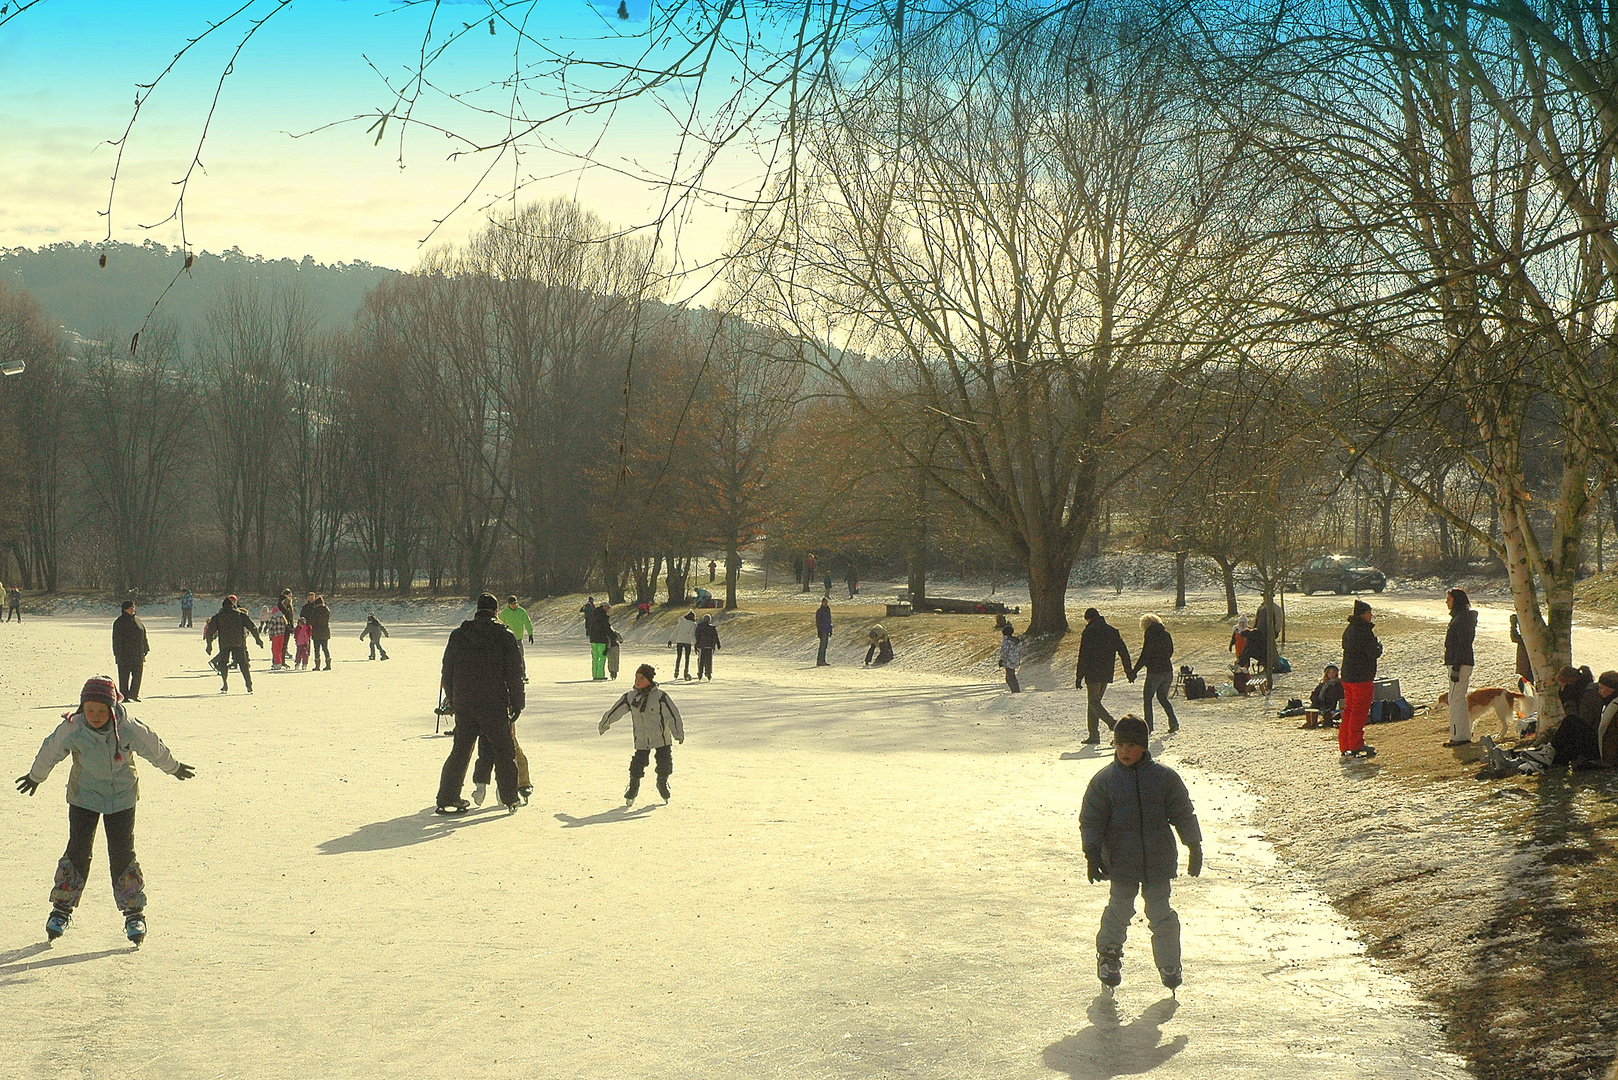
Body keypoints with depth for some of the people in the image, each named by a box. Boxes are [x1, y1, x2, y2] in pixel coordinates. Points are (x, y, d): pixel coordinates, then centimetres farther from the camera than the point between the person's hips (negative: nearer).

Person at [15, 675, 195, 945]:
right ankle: (62, 908, 14)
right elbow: (49, 752, -1)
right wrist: (35, 777, 16)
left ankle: (134, 912, 9)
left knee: (123, 854, -3)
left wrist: (174, 768, 14)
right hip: (84, 796, 0)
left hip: (122, 796, 0)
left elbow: (154, 749, -3)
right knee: (78, 852, -4)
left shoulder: (128, 728, -22)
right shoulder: (71, 729, -21)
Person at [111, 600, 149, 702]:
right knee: (124, 676, -1)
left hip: (138, 654, 6)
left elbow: (143, 636, 18)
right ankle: (124, 697, 4)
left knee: (137, 674, 6)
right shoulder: (119, 622, -6)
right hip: (124, 654, -6)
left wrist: (145, 651, 14)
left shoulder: (137, 620, 13)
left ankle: (134, 695, 17)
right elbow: (116, 640, -8)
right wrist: (118, 654, -14)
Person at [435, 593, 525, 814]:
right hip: (495, 705, -3)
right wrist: (517, 704, 3)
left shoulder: (458, 635, 4)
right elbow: (515, 674, -4)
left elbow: (447, 671, 9)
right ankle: (510, 799, 10)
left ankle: (447, 798, 7)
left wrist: (451, 700, 19)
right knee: (503, 751, 8)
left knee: (460, 750, 11)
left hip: (464, 705, 3)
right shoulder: (505, 636, -4)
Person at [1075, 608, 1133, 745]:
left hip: (1093, 673, -7)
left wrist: (1079, 676, -8)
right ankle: (1094, 735, 11)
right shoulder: (1113, 631, 11)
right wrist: (1129, 671, 14)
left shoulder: (1089, 632, -8)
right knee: (1095, 701, 14)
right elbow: (1124, 652, 10)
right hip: (1107, 673, 7)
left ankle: (1113, 724, -24)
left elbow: (1083, 656, -11)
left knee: (1094, 702, -5)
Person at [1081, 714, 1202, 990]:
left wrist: (1195, 848, 5)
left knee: (1161, 914, 2)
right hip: (1121, 862, 0)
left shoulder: (1164, 777, 0)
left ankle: (1169, 966, 17)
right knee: (1120, 909, 2)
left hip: (1159, 861, 0)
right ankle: (1108, 952, 27)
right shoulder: (1104, 780, -1)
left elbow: (1184, 814, 7)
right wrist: (1093, 853, -8)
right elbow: (1091, 820, 1)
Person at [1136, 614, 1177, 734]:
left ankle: (1148, 727, 1)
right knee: (1162, 697, 20)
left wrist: (1135, 671, -6)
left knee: (1147, 698, 6)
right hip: (1168, 671, 6)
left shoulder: (1150, 635, -10)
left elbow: (1144, 655, -12)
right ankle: (1173, 721, 5)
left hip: (1154, 672, -6)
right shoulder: (1166, 634, 8)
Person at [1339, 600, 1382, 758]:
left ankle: (1345, 746, 18)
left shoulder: (1349, 629, 11)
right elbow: (1374, 653, -18)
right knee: (1360, 711, -4)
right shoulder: (1364, 631, -16)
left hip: (1347, 675, 9)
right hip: (1361, 677, -9)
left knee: (1349, 709, 14)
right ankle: (1356, 746, -2)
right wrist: (1379, 646, 5)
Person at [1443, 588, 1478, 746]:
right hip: (1460, 664, 11)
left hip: (1460, 664, -11)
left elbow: (1463, 645, -20)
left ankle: (1459, 736, -7)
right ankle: (1465, 734, 20)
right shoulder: (1458, 617, 16)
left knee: (1455, 699, -8)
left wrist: (1455, 669, -22)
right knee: (1459, 699, 15)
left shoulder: (1462, 618, -15)